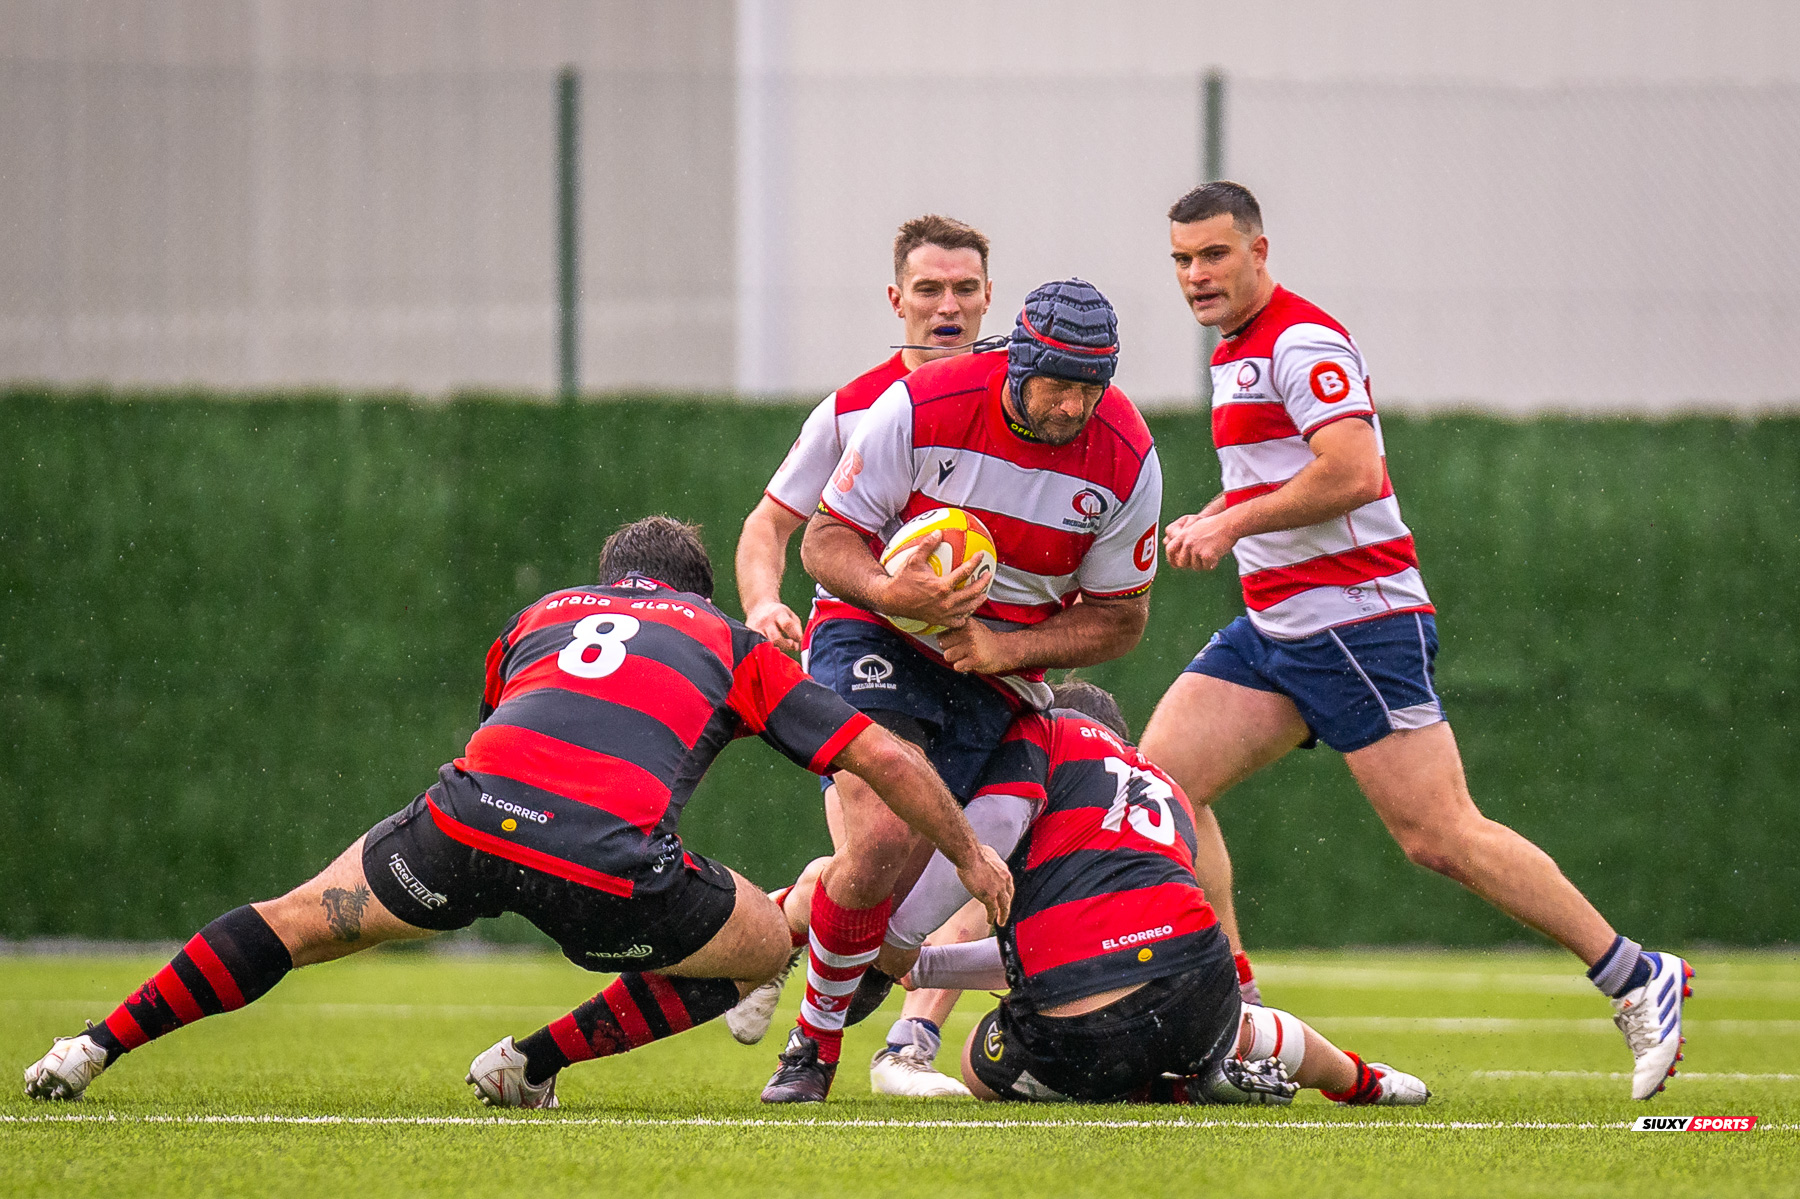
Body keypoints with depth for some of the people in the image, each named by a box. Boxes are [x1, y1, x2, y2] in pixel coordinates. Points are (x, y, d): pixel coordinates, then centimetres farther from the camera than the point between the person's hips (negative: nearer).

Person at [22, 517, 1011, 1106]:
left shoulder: (542, 614, 34)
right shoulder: (732, 643, 27)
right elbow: (883, 758, 24)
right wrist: (972, 855, 38)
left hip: (466, 815, 3)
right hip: (609, 862, -3)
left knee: (302, 921, 22)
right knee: (766, 946, 23)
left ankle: (93, 1048, 12)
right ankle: (537, 1065, 16)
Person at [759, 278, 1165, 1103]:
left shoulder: (1126, 458, -11)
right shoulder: (922, 408, -18)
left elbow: (1119, 617, 1)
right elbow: (826, 539, -8)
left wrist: (1003, 647, -15)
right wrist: (889, 594, -30)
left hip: (994, 674, 3)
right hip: (876, 637, -3)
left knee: (889, 877, -11)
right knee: (881, 840, -25)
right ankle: (814, 1044, -5)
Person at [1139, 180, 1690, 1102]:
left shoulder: (1301, 342, -13)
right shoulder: (1237, 352, 18)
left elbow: (1352, 473, -25)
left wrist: (1233, 524, -18)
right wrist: (1214, 519, 14)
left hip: (1358, 624, -10)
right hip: (1273, 631, 10)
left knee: (1440, 835, -13)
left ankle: (1638, 981, -5)